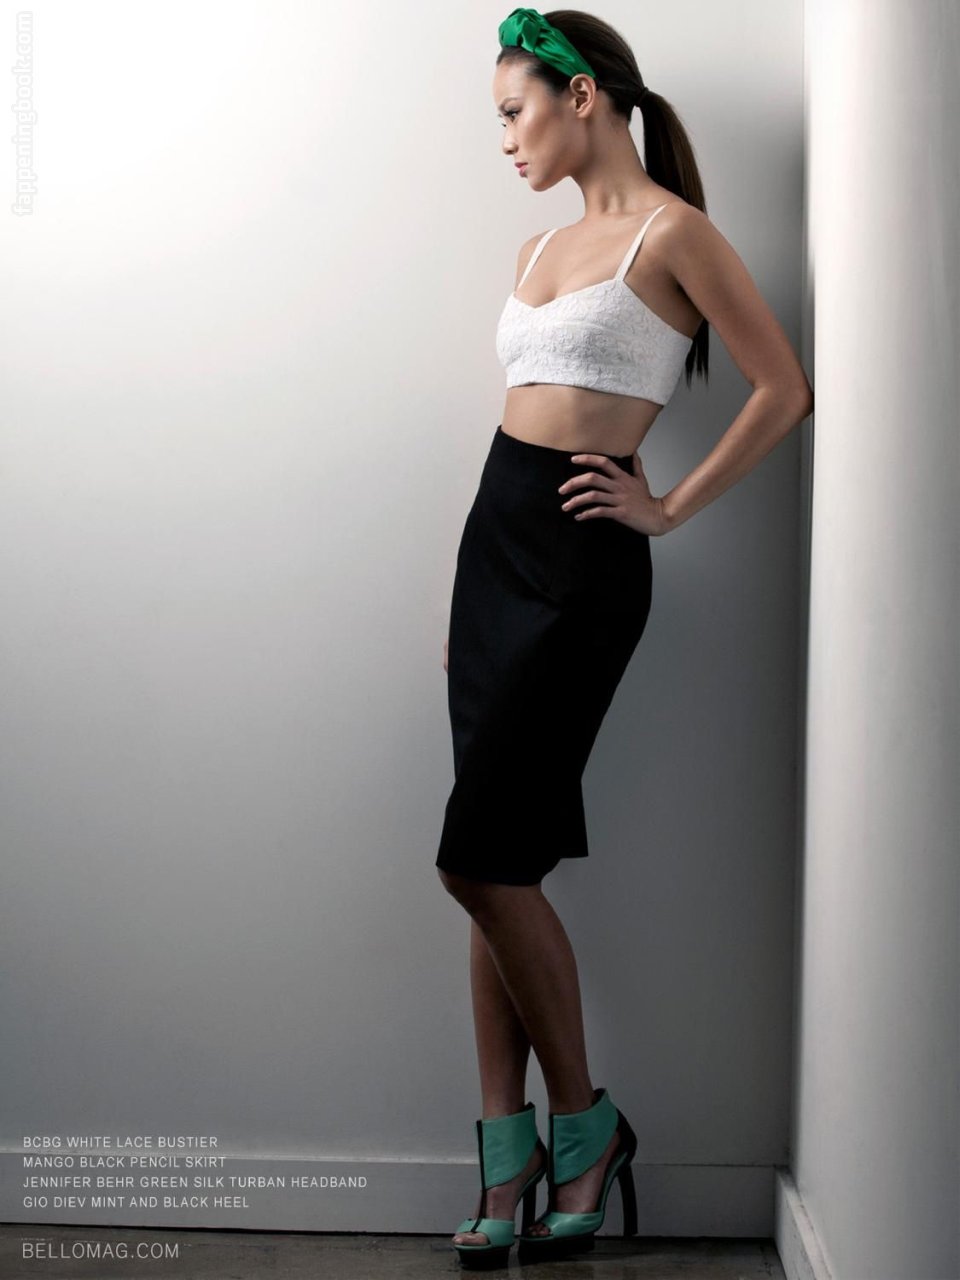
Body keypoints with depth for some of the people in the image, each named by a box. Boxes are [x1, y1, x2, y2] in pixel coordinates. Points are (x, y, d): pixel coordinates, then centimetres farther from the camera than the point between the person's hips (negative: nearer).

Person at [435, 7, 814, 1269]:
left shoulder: (672, 232, -5)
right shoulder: (541, 249, 17)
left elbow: (786, 390, -7)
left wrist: (671, 507, -5)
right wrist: (464, 598, 16)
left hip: (580, 558, -8)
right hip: (492, 535, 8)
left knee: (484, 857, -9)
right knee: (496, 871, 4)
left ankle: (584, 1121, 12)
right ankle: (509, 1164, 11)